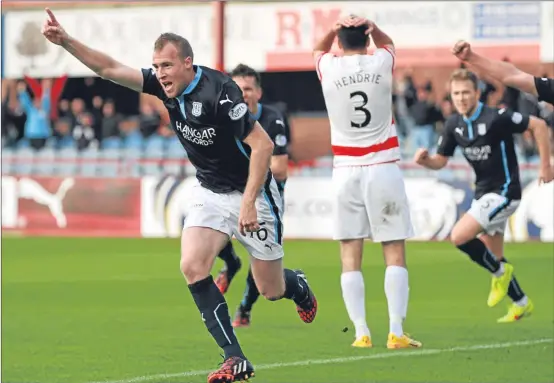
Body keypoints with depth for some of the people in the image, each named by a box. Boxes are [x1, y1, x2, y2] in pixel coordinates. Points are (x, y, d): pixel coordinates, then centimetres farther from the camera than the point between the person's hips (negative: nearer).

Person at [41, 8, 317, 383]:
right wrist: (66, 41, -18)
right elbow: (110, 68, -6)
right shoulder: (165, 85, -7)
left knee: (271, 290, 3)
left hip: (252, 194, -6)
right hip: (209, 192, 6)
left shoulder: (219, 91, -27)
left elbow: (263, 144, -27)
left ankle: (298, 286, 43)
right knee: (192, 266, -16)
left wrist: (248, 202, -28)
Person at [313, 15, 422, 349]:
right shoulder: (382, 63, -1)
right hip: (383, 168, 0)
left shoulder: (328, 68, 0)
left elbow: (319, 48, 25)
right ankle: (396, 332, -8)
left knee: (350, 256, 4)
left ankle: (362, 332, -2)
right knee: (395, 254, 1)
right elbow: (387, 42, 24)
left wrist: (336, 30, 6)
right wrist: (370, 27, 4)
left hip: (346, 170, 1)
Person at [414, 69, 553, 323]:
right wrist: (425, 160, -15)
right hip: (483, 192, 8)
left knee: (459, 237, -19)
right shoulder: (454, 124, 1)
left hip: (504, 192, -8)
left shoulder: (496, 118, -20)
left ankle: (499, 272, 4)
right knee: (492, 256, 13)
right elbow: (441, 160, 8)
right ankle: (521, 304, 31)